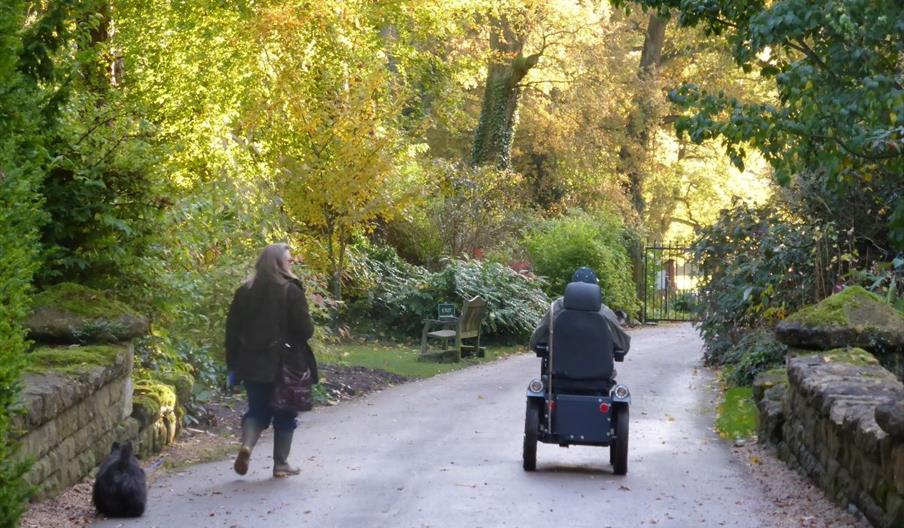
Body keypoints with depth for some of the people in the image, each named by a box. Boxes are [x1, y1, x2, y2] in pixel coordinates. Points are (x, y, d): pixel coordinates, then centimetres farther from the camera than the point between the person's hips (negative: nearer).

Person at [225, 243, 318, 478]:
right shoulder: (291, 291, -12)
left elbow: (232, 329, 4)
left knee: (258, 410, 15)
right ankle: (281, 464, 13)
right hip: (286, 365, -4)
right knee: (284, 414, 10)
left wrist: (234, 364, 10)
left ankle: (247, 445, -11)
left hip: (253, 364, 4)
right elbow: (305, 329, -14)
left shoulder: (244, 291, 3)